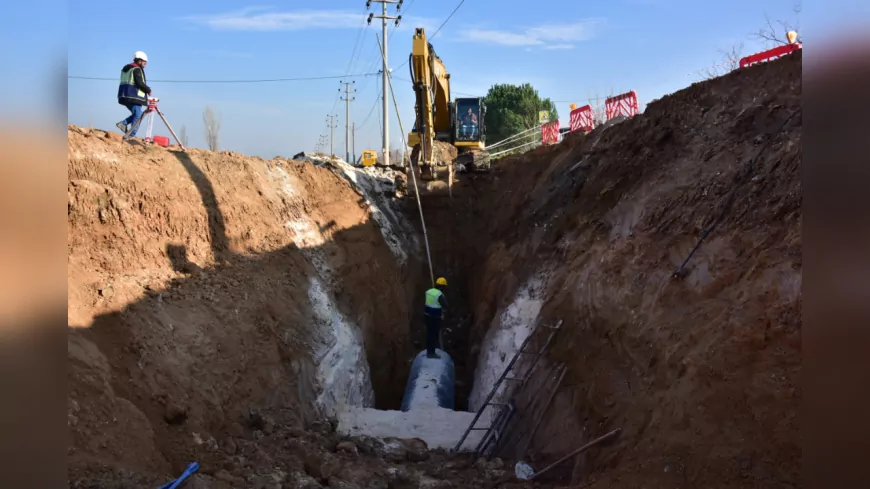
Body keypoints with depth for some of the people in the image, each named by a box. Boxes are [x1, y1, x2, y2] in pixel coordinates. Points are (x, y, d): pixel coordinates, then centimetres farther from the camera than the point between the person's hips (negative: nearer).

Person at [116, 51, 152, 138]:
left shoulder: (125, 68, 22)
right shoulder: (137, 69, -9)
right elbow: (140, 83, -18)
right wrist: (148, 90, -4)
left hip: (124, 96, 9)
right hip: (134, 97, -9)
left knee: (136, 114, 19)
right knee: (138, 116, -6)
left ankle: (123, 123, 3)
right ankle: (131, 136, -11)